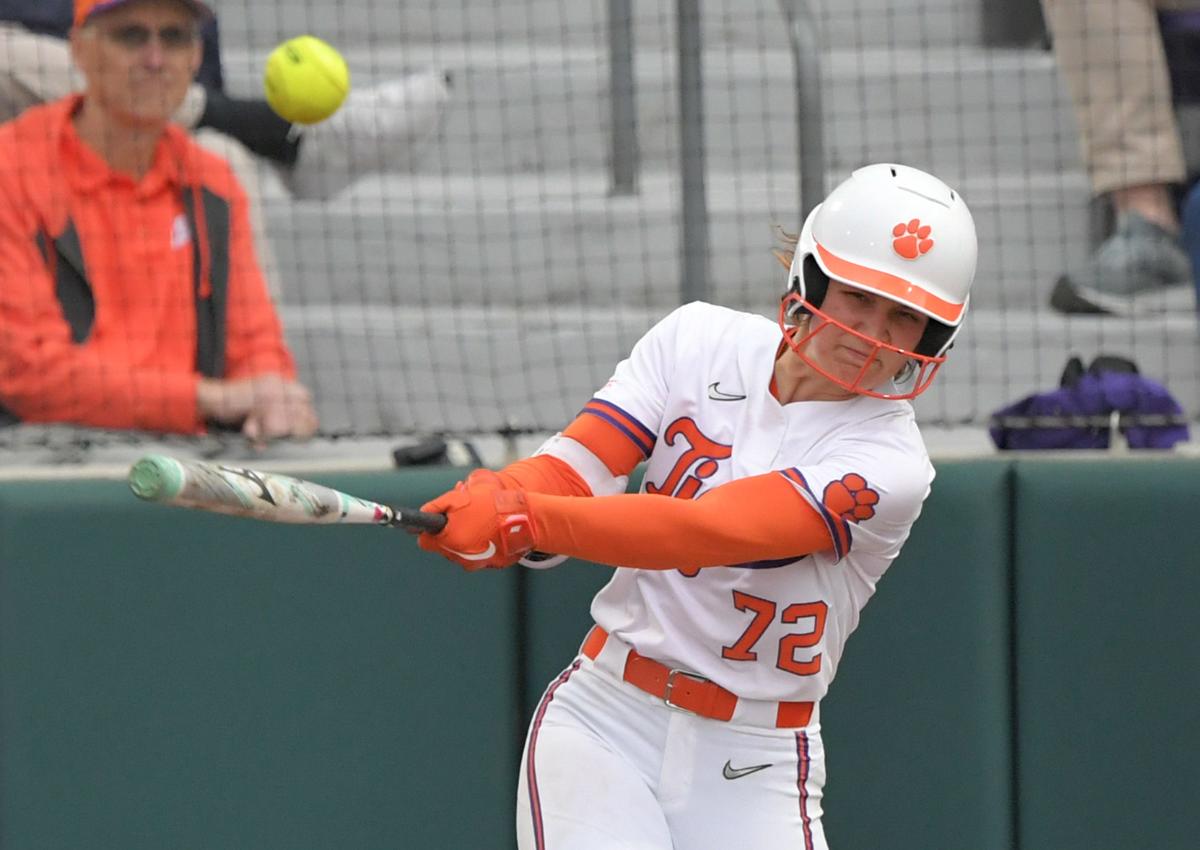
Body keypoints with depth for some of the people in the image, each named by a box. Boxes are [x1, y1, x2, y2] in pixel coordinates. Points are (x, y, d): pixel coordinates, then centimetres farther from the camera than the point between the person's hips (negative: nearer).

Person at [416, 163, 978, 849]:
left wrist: (526, 519, -36)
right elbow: (574, 467, -8)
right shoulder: (701, 341, 1)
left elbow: (706, 531, -26)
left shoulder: (891, 464, -14)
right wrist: (494, 500, -32)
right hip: (602, 721, 2)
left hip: (752, 768, -2)